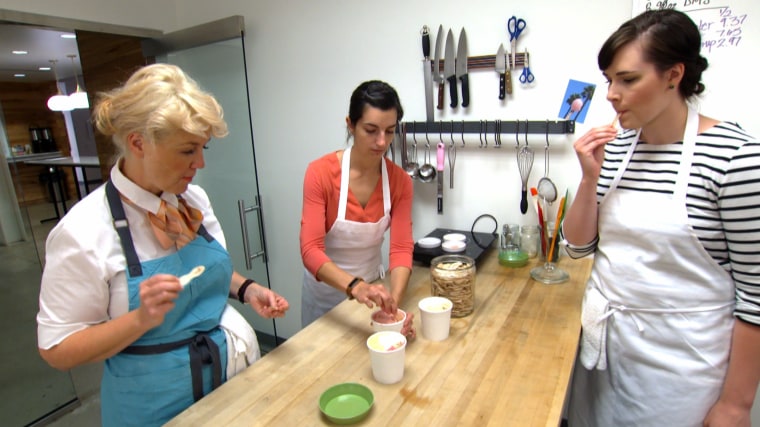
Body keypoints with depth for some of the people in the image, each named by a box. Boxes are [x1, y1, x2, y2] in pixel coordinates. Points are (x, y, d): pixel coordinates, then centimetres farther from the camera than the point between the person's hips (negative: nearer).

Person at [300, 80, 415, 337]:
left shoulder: (400, 181, -13)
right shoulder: (320, 172, -23)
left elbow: (401, 248, -17)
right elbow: (310, 250, -27)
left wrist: (394, 301, -34)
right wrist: (354, 286, -43)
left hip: (373, 286, 3)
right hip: (326, 289, -2)